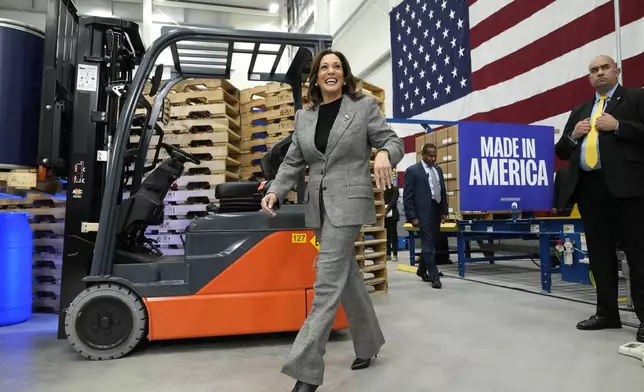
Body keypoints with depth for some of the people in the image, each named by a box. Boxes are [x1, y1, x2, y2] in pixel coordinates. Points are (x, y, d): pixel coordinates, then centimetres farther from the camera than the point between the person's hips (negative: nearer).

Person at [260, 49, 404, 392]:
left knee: (328, 283, -10)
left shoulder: (364, 106, 2)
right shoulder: (304, 116, 13)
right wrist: (275, 191, -4)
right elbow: (293, 163, 12)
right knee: (346, 275, 14)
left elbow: (393, 141, 1)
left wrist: (384, 154, -23)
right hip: (317, 206, 5)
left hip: (348, 203, -5)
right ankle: (369, 342, 33)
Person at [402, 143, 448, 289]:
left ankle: (422, 270, 31)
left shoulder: (438, 169, 13)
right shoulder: (412, 170, -7)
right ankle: (434, 277, 2)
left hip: (437, 212, 7)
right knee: (428, 245, -4)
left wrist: (444, 211, 10)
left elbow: (443, 192, 17)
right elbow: (407, 196, -9)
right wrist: (412, 217, -13)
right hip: (424, 213, -7)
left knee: (431, 243, 14)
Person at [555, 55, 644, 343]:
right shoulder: (579, 112, 22)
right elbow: (561, 151, 20)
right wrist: (573, 135, 2)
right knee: (599, 253, 9)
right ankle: (607, 312, 18)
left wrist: (617, 126, -12)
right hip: (588, 187, 5)